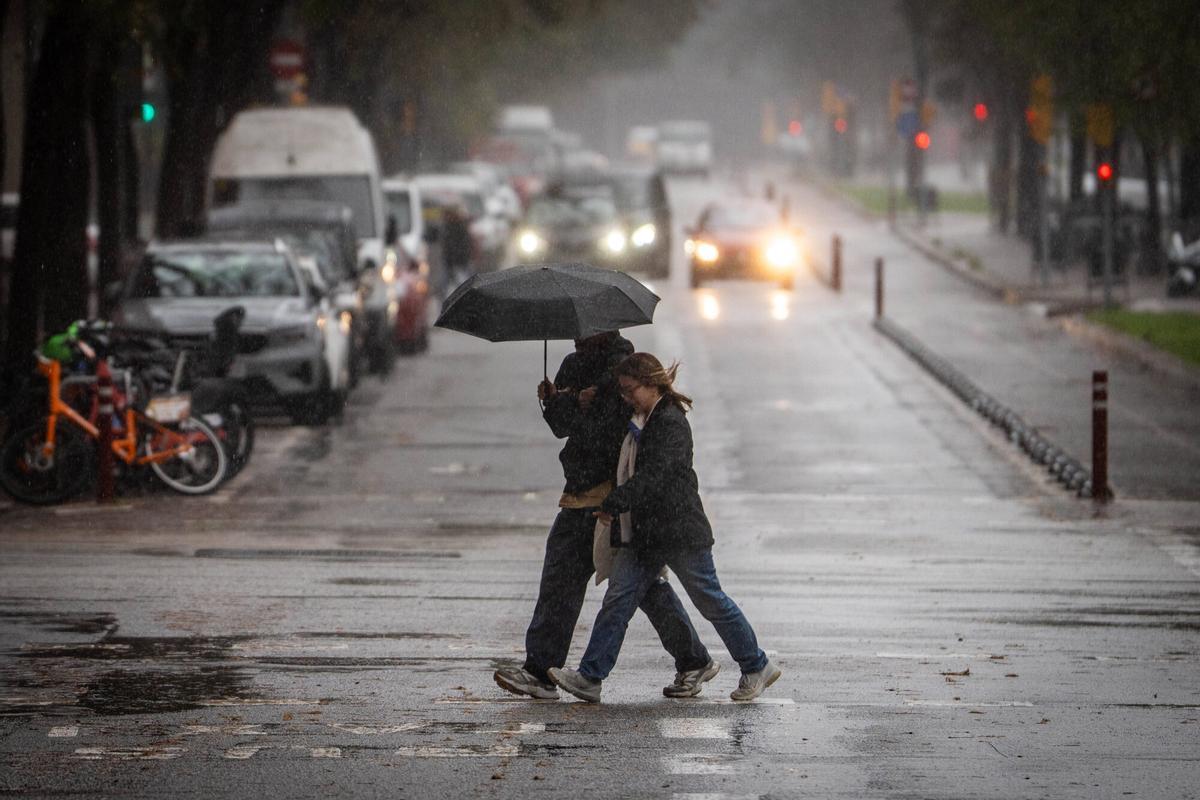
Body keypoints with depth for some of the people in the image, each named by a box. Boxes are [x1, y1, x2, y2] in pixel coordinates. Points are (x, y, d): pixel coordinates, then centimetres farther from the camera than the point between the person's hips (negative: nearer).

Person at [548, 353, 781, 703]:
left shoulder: (672, 424, -17)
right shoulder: (641, 419, 12)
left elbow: (652, 477, -25)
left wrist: (612, 503, -22)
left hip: (680, 530, -9)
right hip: (644, 531, 9)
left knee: (711, 601, 3)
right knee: (618, 598, 0)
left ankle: (757, 667, 18)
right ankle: (590, 677, -3)